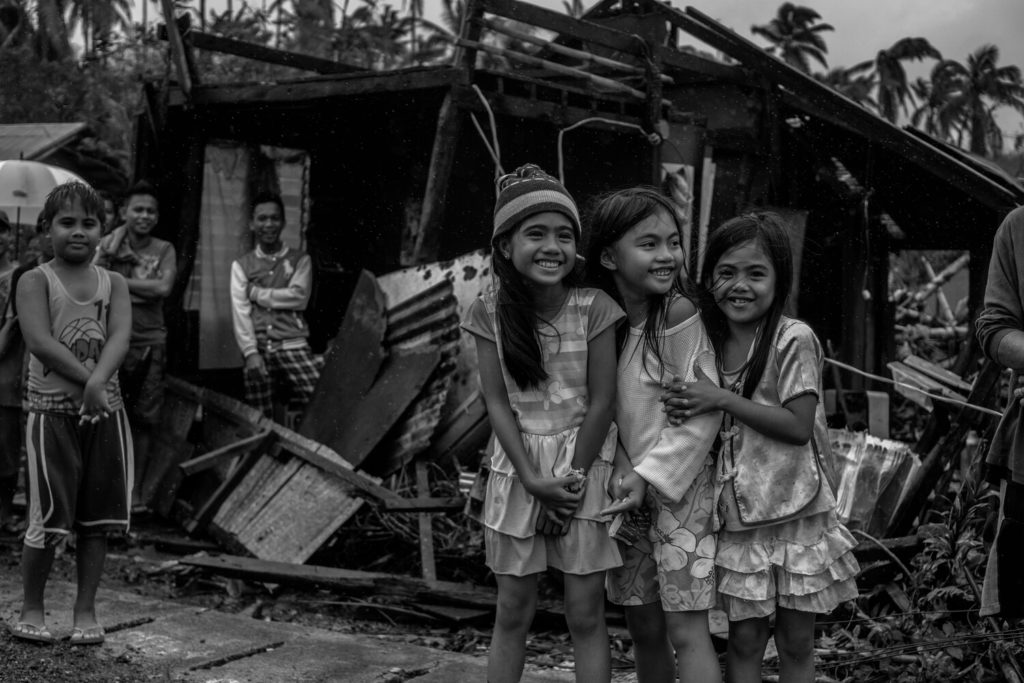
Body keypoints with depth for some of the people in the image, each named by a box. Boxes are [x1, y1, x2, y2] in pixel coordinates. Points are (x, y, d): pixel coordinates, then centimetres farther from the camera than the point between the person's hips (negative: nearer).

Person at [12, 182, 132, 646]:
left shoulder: (113, 284, 9)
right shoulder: (35, 282, -1)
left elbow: (119, 337, -7)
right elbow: (41, 342, -14)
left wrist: (97, 381, -25)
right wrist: (87, 382, -20)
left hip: (105, 411, 4)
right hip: (52, 411, -3)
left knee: (97, 518, 6)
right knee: (49, 518, -3)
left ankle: (85, 610, 17)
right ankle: (31, 610, 15)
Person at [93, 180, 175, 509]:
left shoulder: (164, 250, 5)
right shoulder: (108, 244, 5)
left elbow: (163, 287, -11)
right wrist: (110, 251, -15)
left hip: (149, 343, 1)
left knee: (144, 420, 5)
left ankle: (136, 490, 13)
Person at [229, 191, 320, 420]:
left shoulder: (300, 260, 9)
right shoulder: (241, 265, 11)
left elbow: (299, 297, -5)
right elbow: (240, 312, 1)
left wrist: (257, 293, 0)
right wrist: (250, 352, -11)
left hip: (293, 345, -1)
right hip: (258, 349, 1)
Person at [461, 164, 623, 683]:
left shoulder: (594, 308, -11)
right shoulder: (489, 311, -6)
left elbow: (602, 400, -8)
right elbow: (497, 401, -5)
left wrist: (571, 479, -9)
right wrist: (535, 480, -12)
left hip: (585, 462, -2)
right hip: (519, 466, 2)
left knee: (586, 614, 3)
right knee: (512, 611, 10)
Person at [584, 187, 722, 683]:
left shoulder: (679, 314, -13)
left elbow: (703, 411, -15)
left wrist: (650, 475, -16)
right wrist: (619, 469, -10)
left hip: (681, 487, -5)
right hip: (628, 491, 5)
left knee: (685, 632, -4)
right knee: (644, 631, 13)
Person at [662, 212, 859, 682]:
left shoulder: (794, 340, -11)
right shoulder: (707, 344, 5)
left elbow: (799, 427, -16)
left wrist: (723, 399, -18)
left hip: (797, 512, -3)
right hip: (736, 516, 3)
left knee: (797, 644, 8)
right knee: (744, 639, 7)